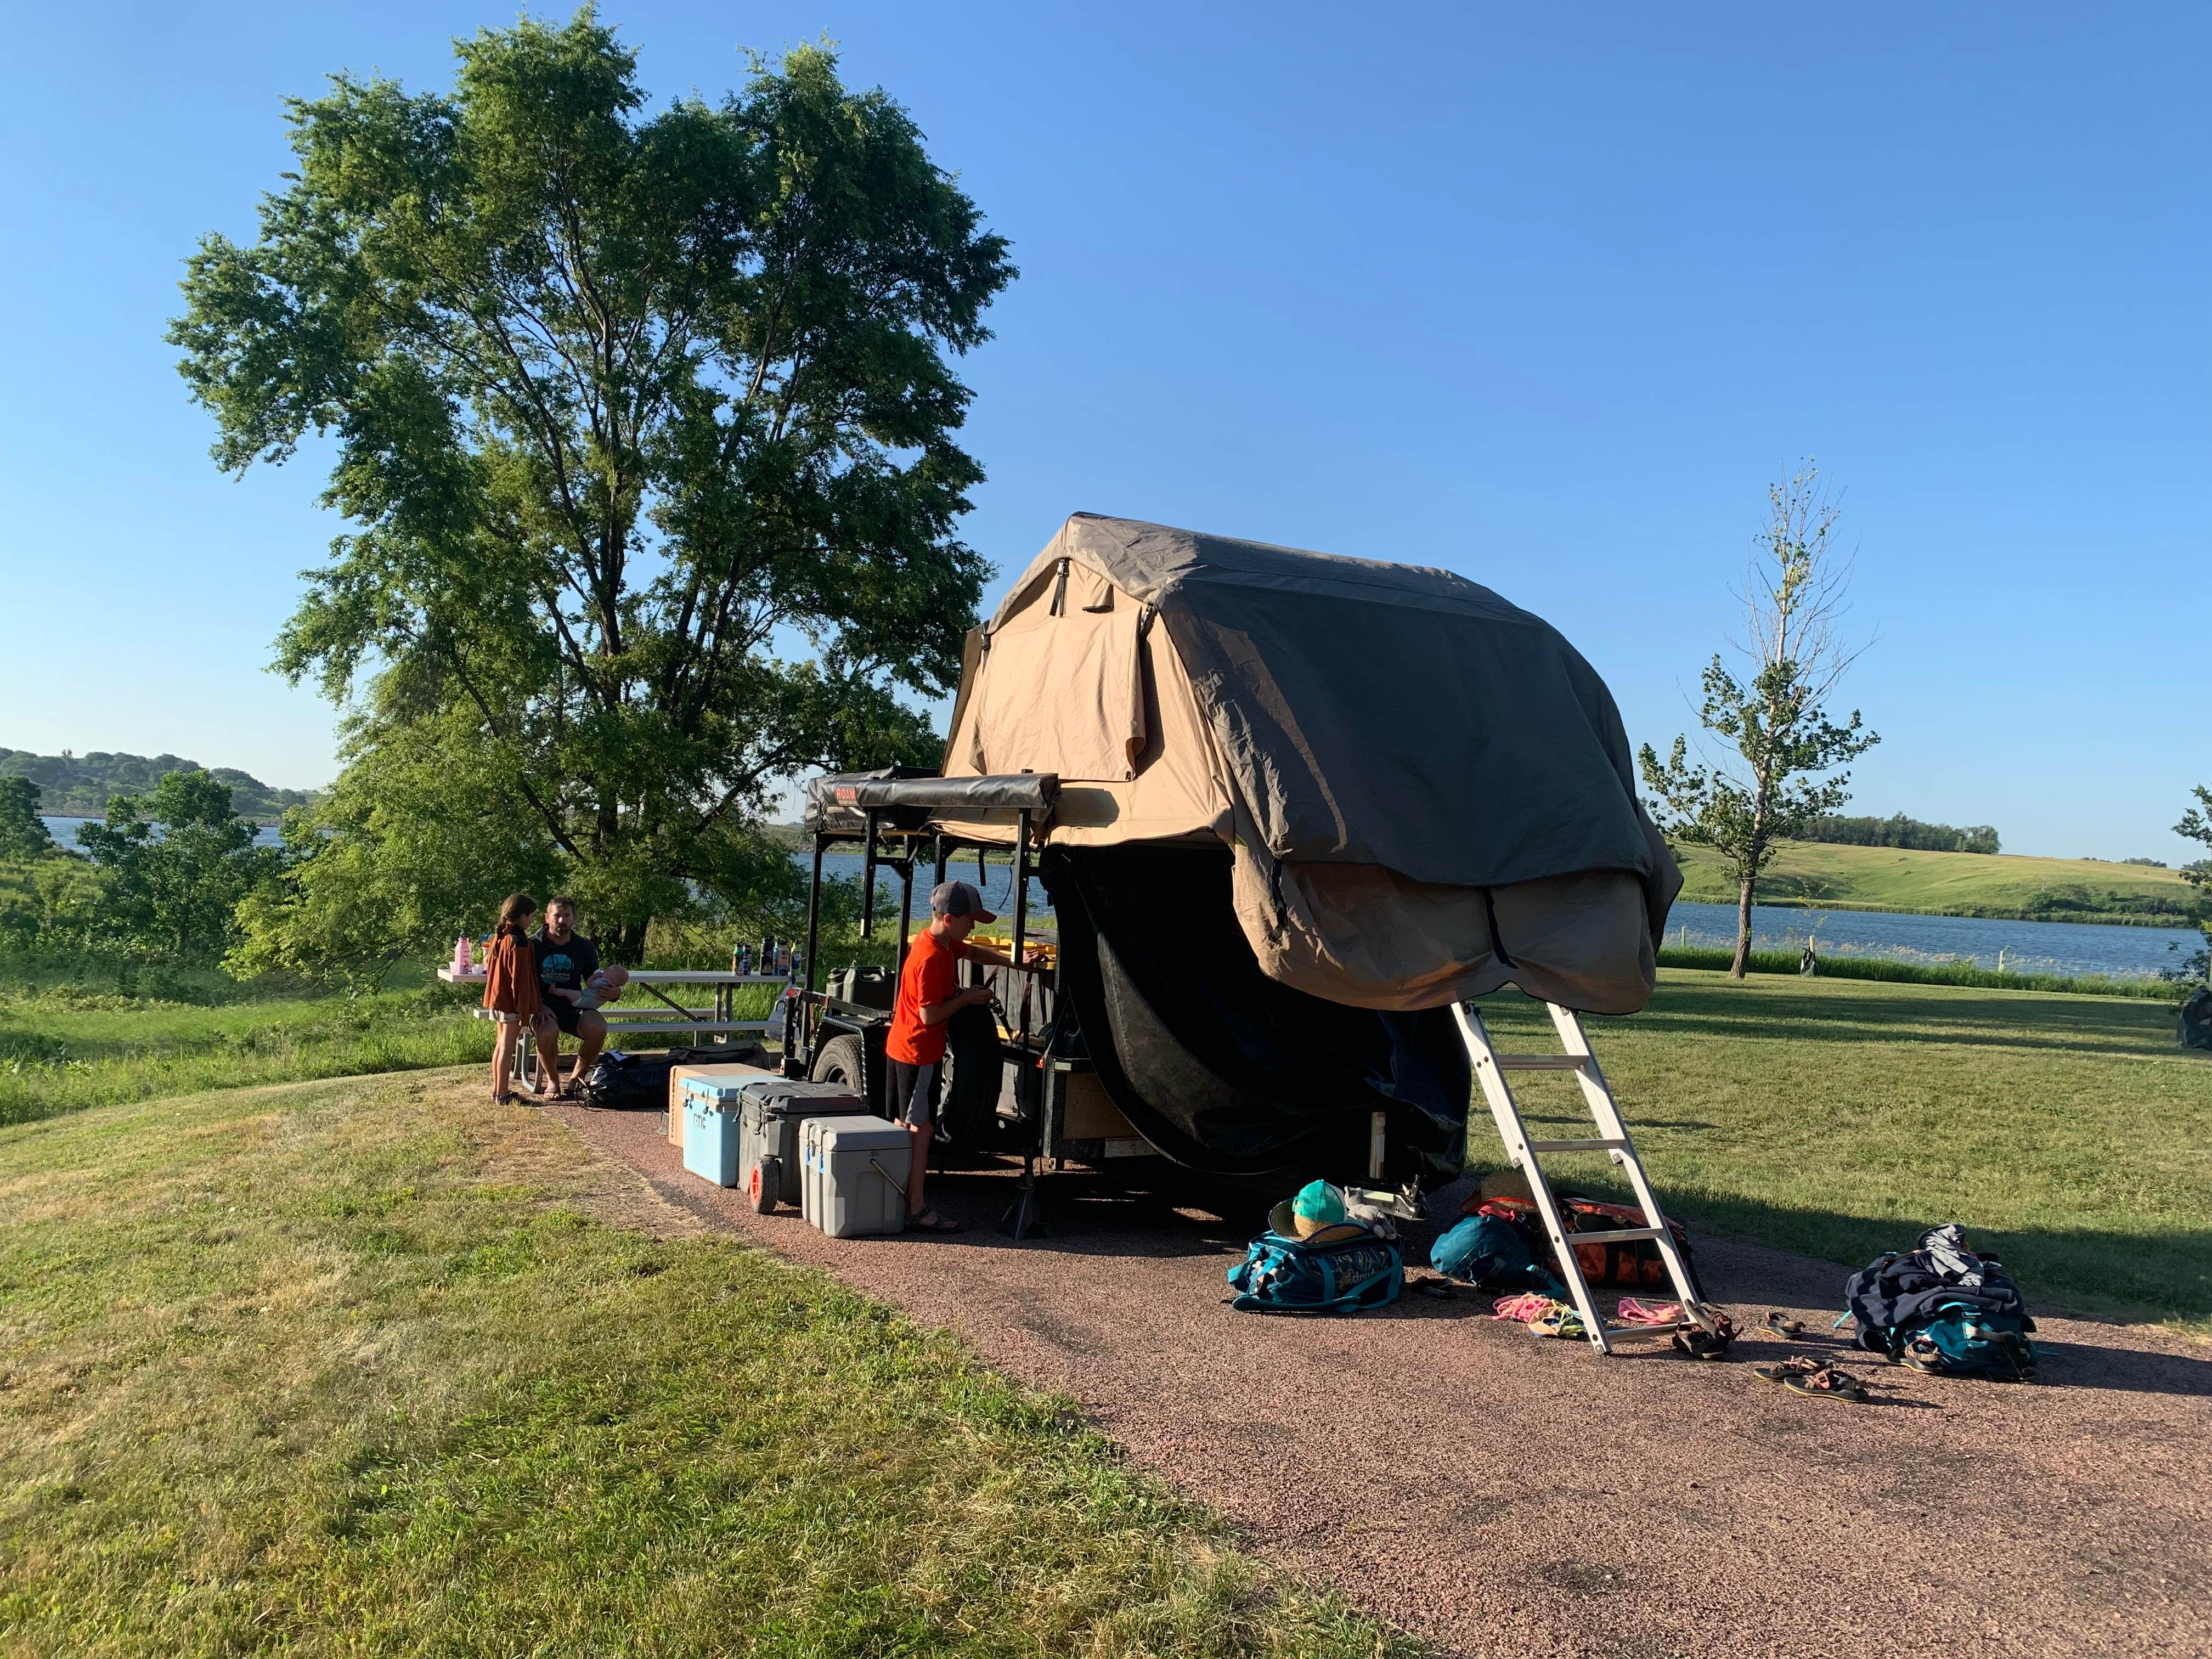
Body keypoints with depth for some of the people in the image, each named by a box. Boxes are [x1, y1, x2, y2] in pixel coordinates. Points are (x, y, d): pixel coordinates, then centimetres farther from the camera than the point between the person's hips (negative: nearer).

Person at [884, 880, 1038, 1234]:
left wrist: (1013, 963, 15)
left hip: (903, 1049, 10)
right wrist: (967, 998, -13)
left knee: (905, 1126, 16)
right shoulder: (931, 958, -24)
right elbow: (930, 1015, -25)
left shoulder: (945, 943, 6)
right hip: (918, 1053, -10)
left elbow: (973, 952, 26)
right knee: (921, 1129, -6)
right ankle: (918, 1211, -2)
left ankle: (900, 1199, 26)